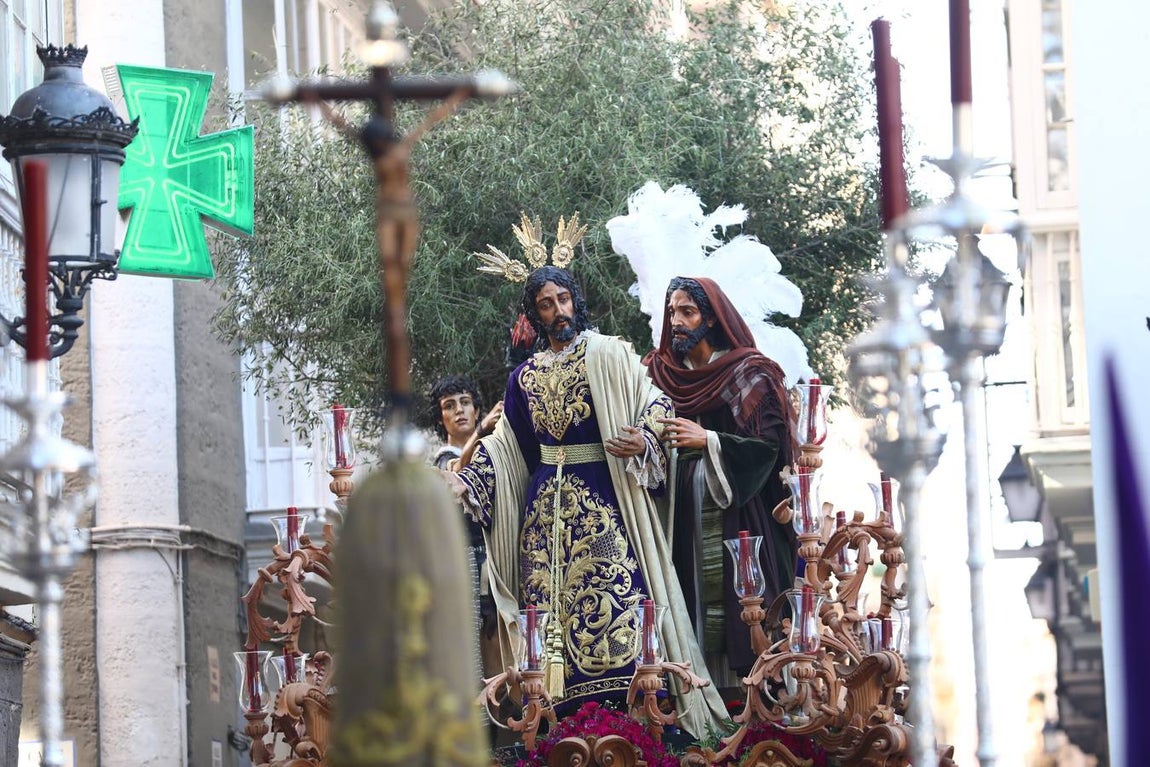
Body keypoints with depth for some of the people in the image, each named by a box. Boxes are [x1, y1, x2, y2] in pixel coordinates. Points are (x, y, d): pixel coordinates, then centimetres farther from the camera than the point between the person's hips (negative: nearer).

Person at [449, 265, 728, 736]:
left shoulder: (608, 354, 3)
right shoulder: (525, 376, 16)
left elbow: (656, 406, -3)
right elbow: (505, 447, 17)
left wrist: (645, 440, -23)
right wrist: (465, 483, 4)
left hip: (604, 499, -4)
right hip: (546, 503, 4)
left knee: (614, 598, -14)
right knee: (550, 606, -2)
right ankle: (561, 713, -1)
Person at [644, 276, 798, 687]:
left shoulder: (749, 375, -1)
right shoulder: (663, 373, 14)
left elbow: (769, 446, -9)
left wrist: (707, 440, -16)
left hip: (737, 515, -4)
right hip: (685, 516, 4)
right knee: (695, 608, -2)